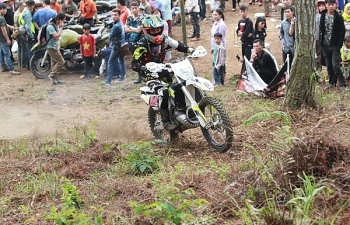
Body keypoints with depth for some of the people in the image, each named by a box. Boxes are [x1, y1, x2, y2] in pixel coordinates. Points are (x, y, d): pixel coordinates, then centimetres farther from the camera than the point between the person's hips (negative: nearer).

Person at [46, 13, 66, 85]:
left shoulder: (56, 26, 9)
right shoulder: (50, 27, -21)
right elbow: (56, 36, -28)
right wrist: (61, 28, -21)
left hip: (56, 47, 10)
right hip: (52, 48, -10)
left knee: (55, 63, 12)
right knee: (61, 62, -11)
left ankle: (55, 79, 17)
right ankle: (52, 75, -3)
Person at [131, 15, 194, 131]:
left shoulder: (164, 39, -4)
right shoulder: (143, 45, -21)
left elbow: (178, 45, 9)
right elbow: (134, 63, -26)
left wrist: (190, 50, -6)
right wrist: (142, 68, -46)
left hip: (161, 68, 7)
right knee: (164, 93, -25)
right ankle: (166, 121, -15)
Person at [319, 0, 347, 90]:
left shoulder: (338, 17, -6)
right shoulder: (323, 16, 4)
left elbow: (342, 32, -6)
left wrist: (339, 45, -12)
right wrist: (320, 41, 3)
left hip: (335, 46, -4)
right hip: (325, 45, 4)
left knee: (335, 65, -10)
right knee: (329, 66, 10)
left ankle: (343, 84, -2)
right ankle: (332, 82, 21)